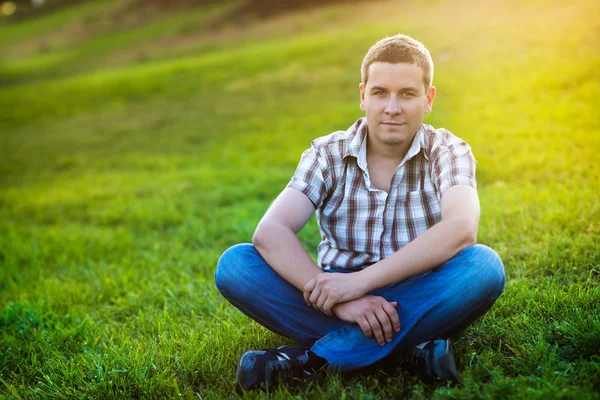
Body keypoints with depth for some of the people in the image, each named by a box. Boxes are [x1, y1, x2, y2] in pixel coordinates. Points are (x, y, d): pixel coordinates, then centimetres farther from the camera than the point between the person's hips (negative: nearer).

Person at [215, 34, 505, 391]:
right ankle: (405, 348, -25)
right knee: (234, 264, -20)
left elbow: (460, 230, -26)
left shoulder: (447, 152, -5)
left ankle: (313, 356, -26)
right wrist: (337, 300, -31)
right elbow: (269, 233, -17)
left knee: (484, 266, -32)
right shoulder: (328, 154, -3)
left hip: (421, 302, 0)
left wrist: (360, 280, -32)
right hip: (343, 298, 1)